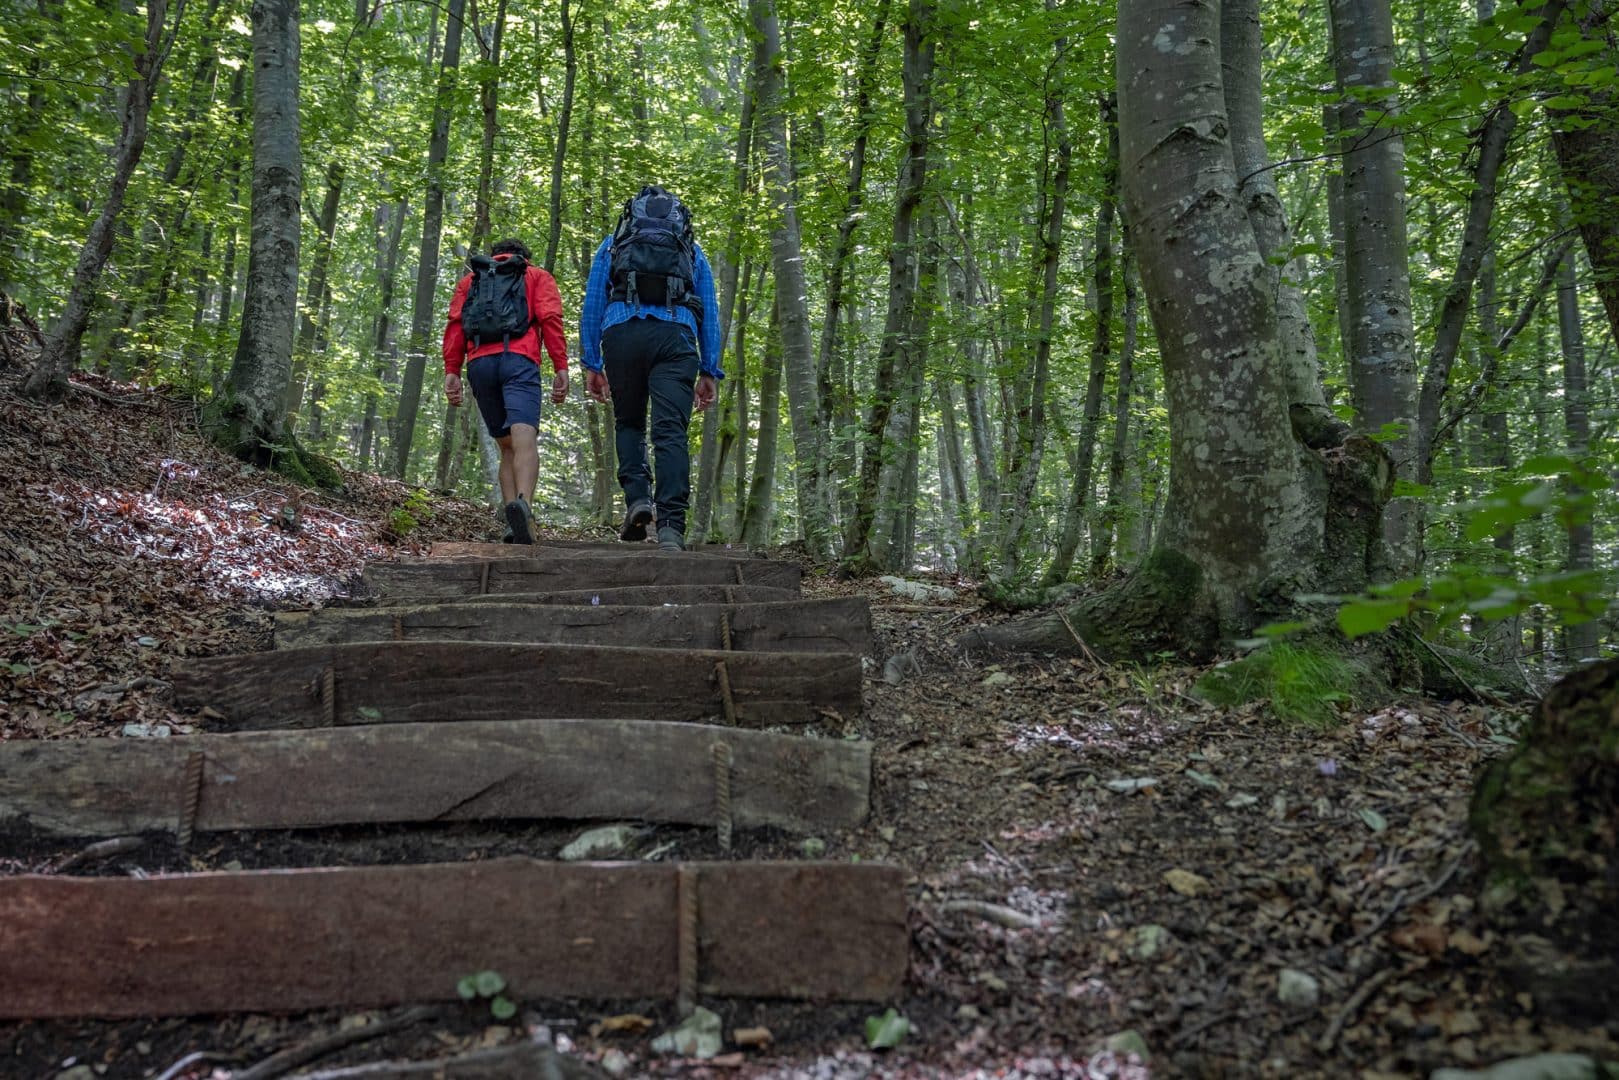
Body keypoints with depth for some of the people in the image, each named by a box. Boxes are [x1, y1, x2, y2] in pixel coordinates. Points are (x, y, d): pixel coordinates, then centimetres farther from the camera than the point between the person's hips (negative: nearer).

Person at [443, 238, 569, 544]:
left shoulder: (470, 279, 29)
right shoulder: (538, 277, 22)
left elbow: (455, 324, 13)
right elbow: (550, 318, 4)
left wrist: (451, 371, 5)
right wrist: (561, 368, -2)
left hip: (479, 363, 3)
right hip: (519, 359, -3)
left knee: (507, 447, 12)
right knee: (524, 439, -20)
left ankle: (513, 521, -3)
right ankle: (522, 504, -46)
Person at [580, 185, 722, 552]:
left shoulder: (613, 244, 25)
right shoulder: (692, 250, 27)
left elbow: (591, 304, 15)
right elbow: (710, 312, 19)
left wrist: (591, 364, 13)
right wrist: (709, 371, 16)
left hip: (622, 332, 0)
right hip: (675, 335, 0)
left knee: (628, 423, 18)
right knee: (671, 431, -7)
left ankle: (637, 497, -4)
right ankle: (670, 527, -21)